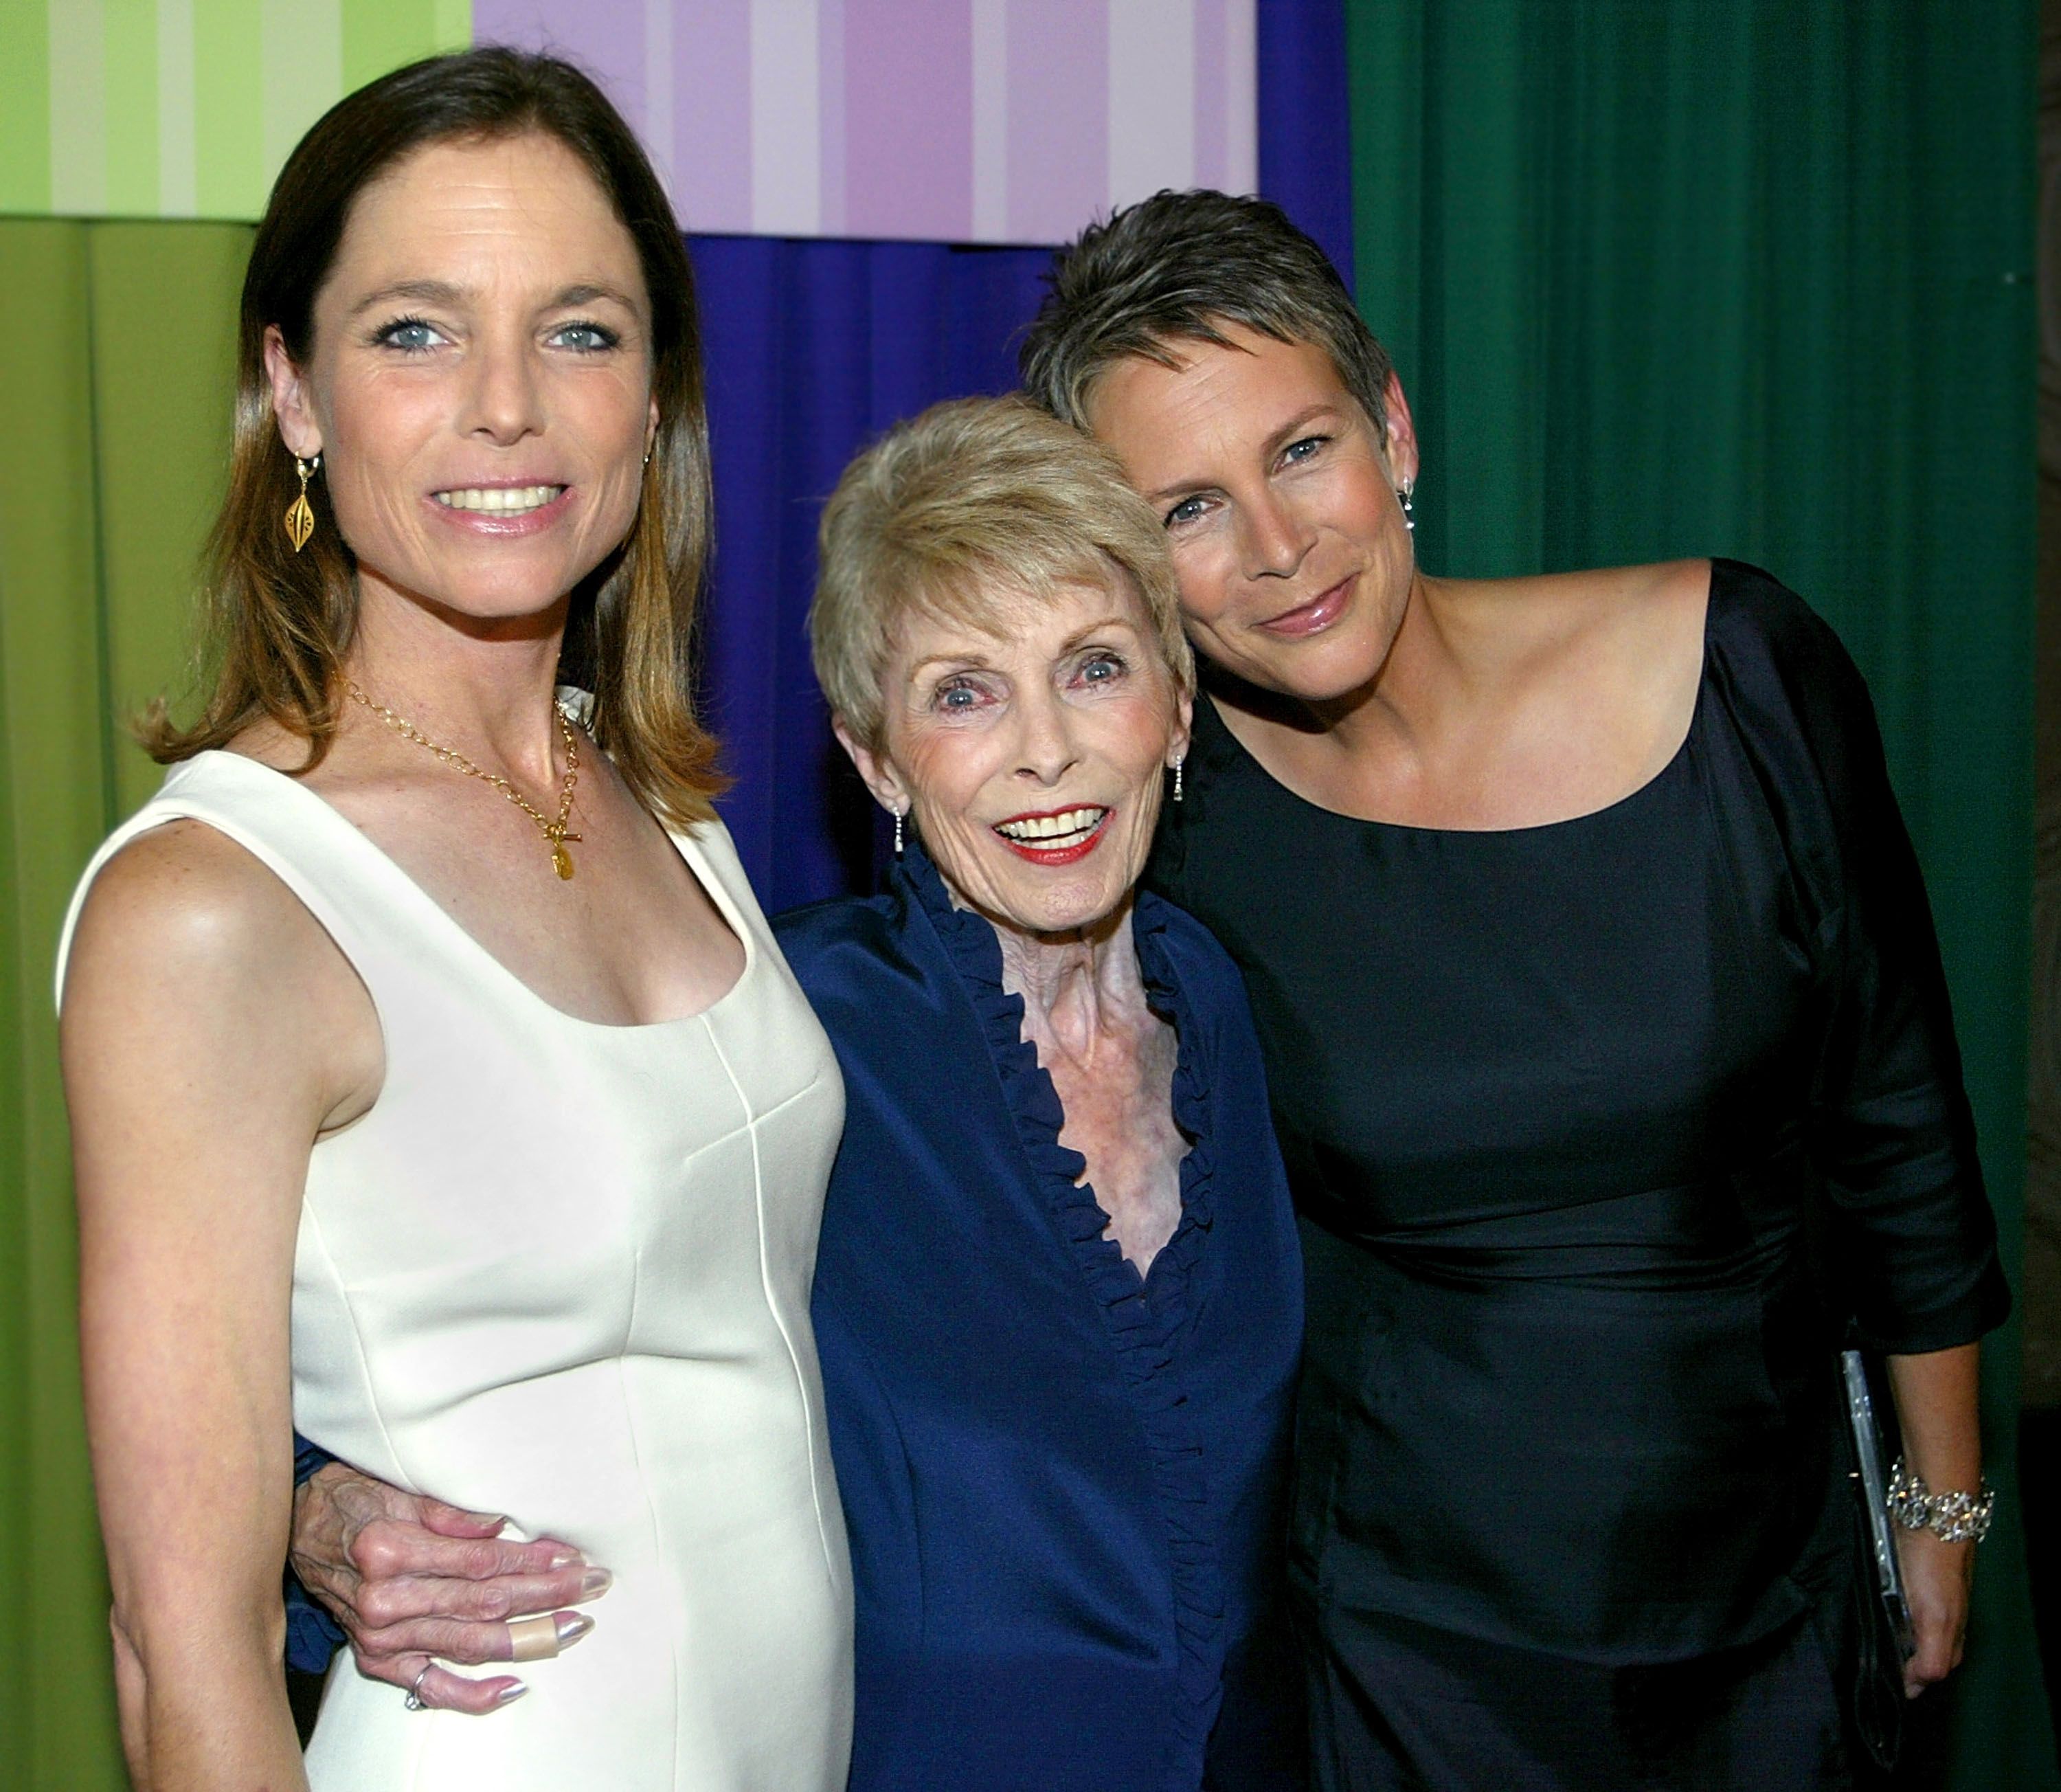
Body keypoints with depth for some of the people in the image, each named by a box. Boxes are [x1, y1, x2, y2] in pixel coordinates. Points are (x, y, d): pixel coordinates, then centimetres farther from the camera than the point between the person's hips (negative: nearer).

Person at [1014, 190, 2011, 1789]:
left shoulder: (1736, 671, -13)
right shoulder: (1163, 808, -13)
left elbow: (1897, 1116, -1)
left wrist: (1945, 1495, 7)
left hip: (1767, 1608, 1)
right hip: (1398, 1640, -1)